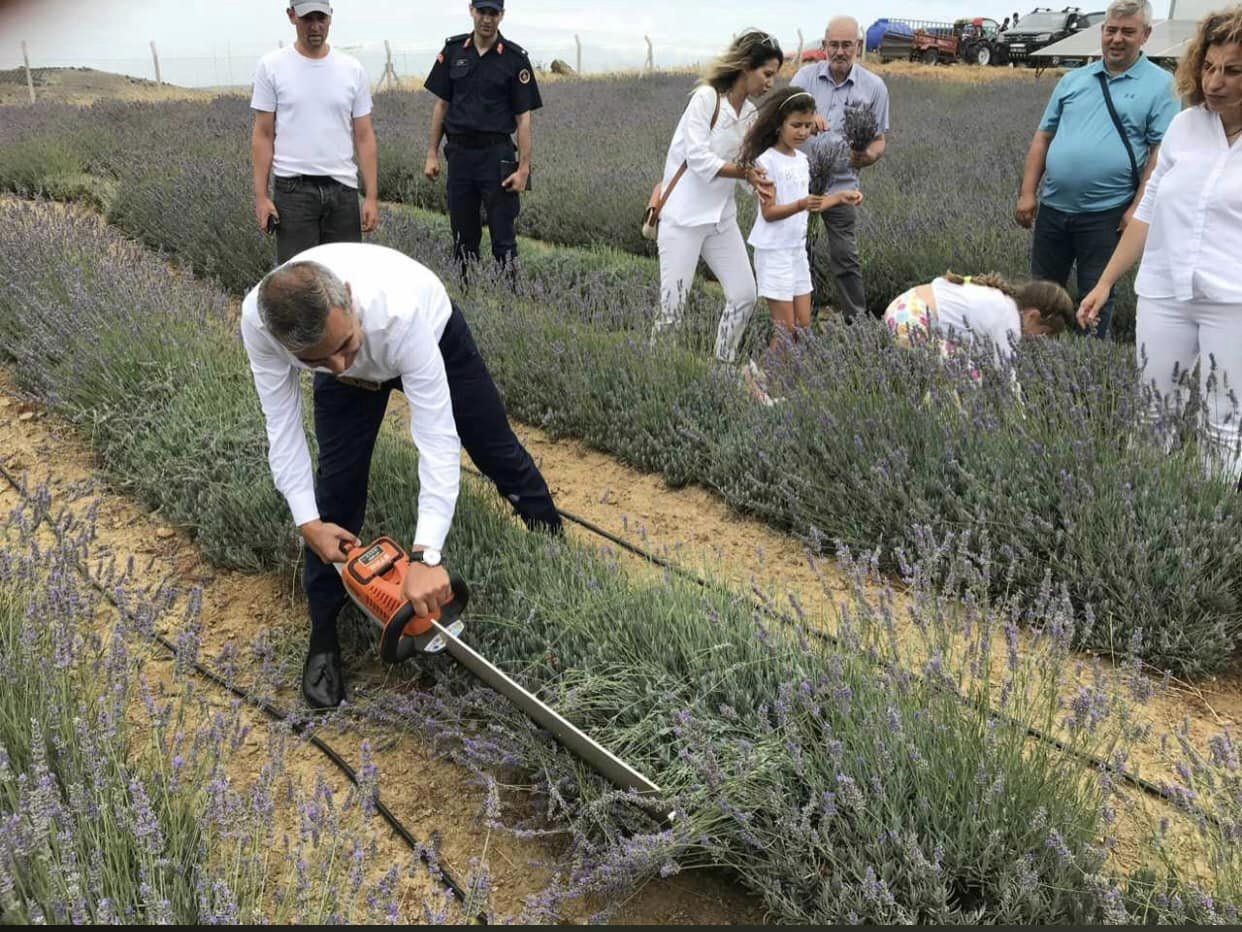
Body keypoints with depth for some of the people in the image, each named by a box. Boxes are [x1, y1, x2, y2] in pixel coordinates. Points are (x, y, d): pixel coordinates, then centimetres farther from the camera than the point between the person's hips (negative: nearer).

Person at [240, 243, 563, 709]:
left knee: (496, 451, 11)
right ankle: (324, 633, 7)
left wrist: (426, 557, -50)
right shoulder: (258, 321, -39)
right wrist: (308, 523, -27)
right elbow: (281, 424, -24)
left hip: (434, 336, -1)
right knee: (338, 481, -9)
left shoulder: (399, 308, -49)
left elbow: (436, 437, -46)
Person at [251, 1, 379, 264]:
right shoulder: (271, 67, -1)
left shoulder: (353, 70, 5)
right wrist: (261, 195, -7)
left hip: (343, 188, 3)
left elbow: (364, 137, 5)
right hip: (293, 189, -2)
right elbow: (263, 135, 0)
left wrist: (372, 196, -2)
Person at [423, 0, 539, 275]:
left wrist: (523, 168, -10)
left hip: (497, 154, -3)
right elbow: (442, 104, 11)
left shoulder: (515, 58, -3)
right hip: (459, 153, 3)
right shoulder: (453, 50, 6)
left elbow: (523, 117, -4)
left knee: (503, 233, -3)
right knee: (463, 234, 10)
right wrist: (432, 154, 6)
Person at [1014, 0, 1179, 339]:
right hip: (1053, 207, 4)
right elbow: (1043, 137, 12)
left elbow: (1162, 152, -6)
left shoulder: (1160, 85, -1)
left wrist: (1138, 208, -14)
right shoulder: (1073, 80, 11)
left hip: (1106, 213, -4)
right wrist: (1028, 193, 4)